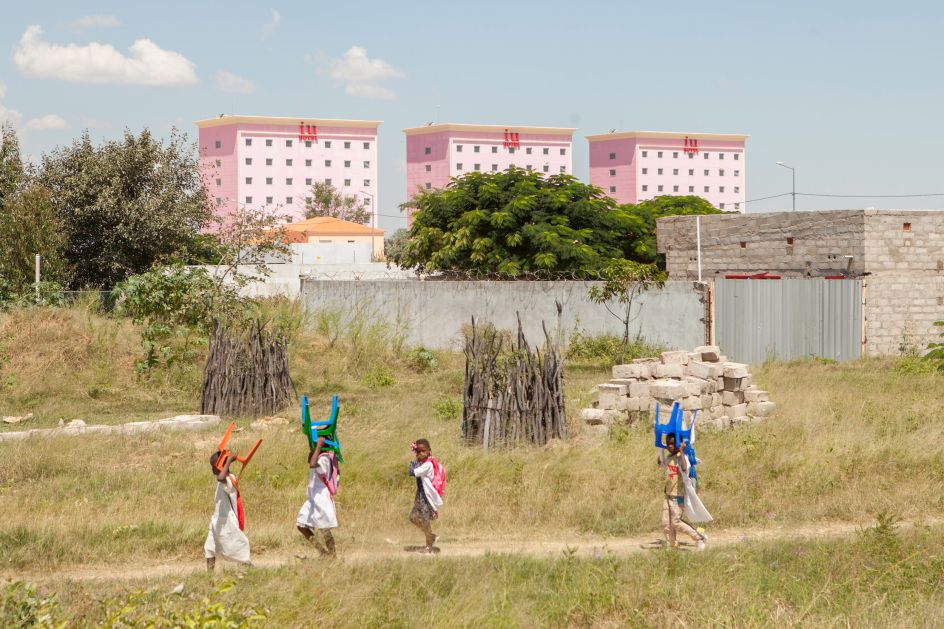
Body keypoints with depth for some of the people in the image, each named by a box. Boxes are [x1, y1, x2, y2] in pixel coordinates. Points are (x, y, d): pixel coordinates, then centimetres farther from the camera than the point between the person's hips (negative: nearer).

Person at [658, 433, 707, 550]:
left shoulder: (681, 457, -16)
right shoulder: (668, 457, 9)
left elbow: (684, 469, -38)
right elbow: (660, 464, 32)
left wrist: (681, 452, -36)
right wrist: (661, 449, 22)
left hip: (678, 496, -8)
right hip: (668, 495, 8)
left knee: (676, 523, -10)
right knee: (666, 524, 5)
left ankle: (699, 537, 5)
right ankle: (673, 547, 13)